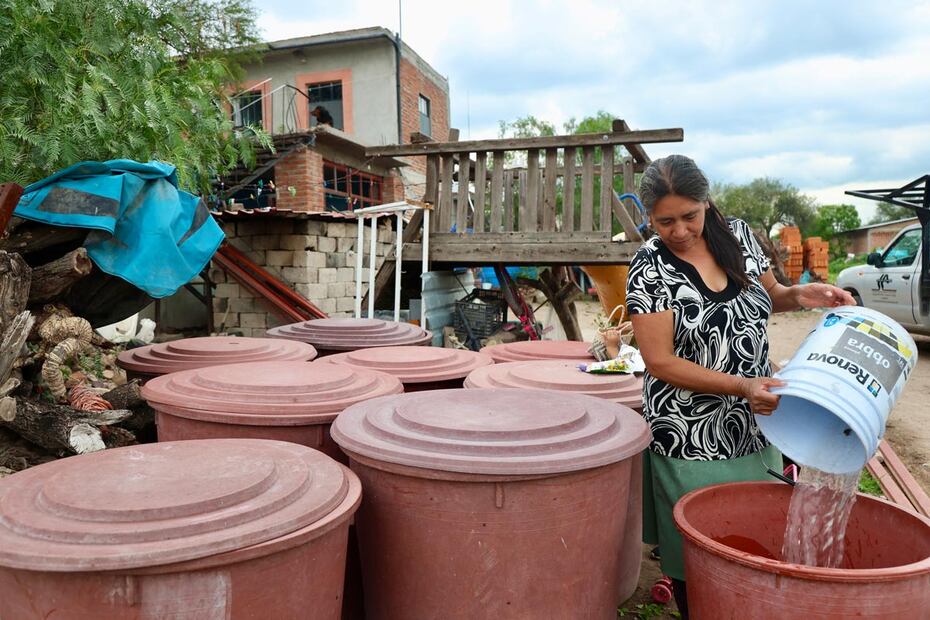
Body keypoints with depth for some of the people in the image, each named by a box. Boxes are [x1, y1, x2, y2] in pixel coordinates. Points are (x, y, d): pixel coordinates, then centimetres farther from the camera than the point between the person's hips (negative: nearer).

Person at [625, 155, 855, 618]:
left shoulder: (737, 234, 0)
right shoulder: (650, 267, -14)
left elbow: (768, 295, 17)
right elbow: (660, 361, -16)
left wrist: (800, 295, -5)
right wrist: (741, 386, -24)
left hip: (756, 429, 5)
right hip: (691, 439, -5)